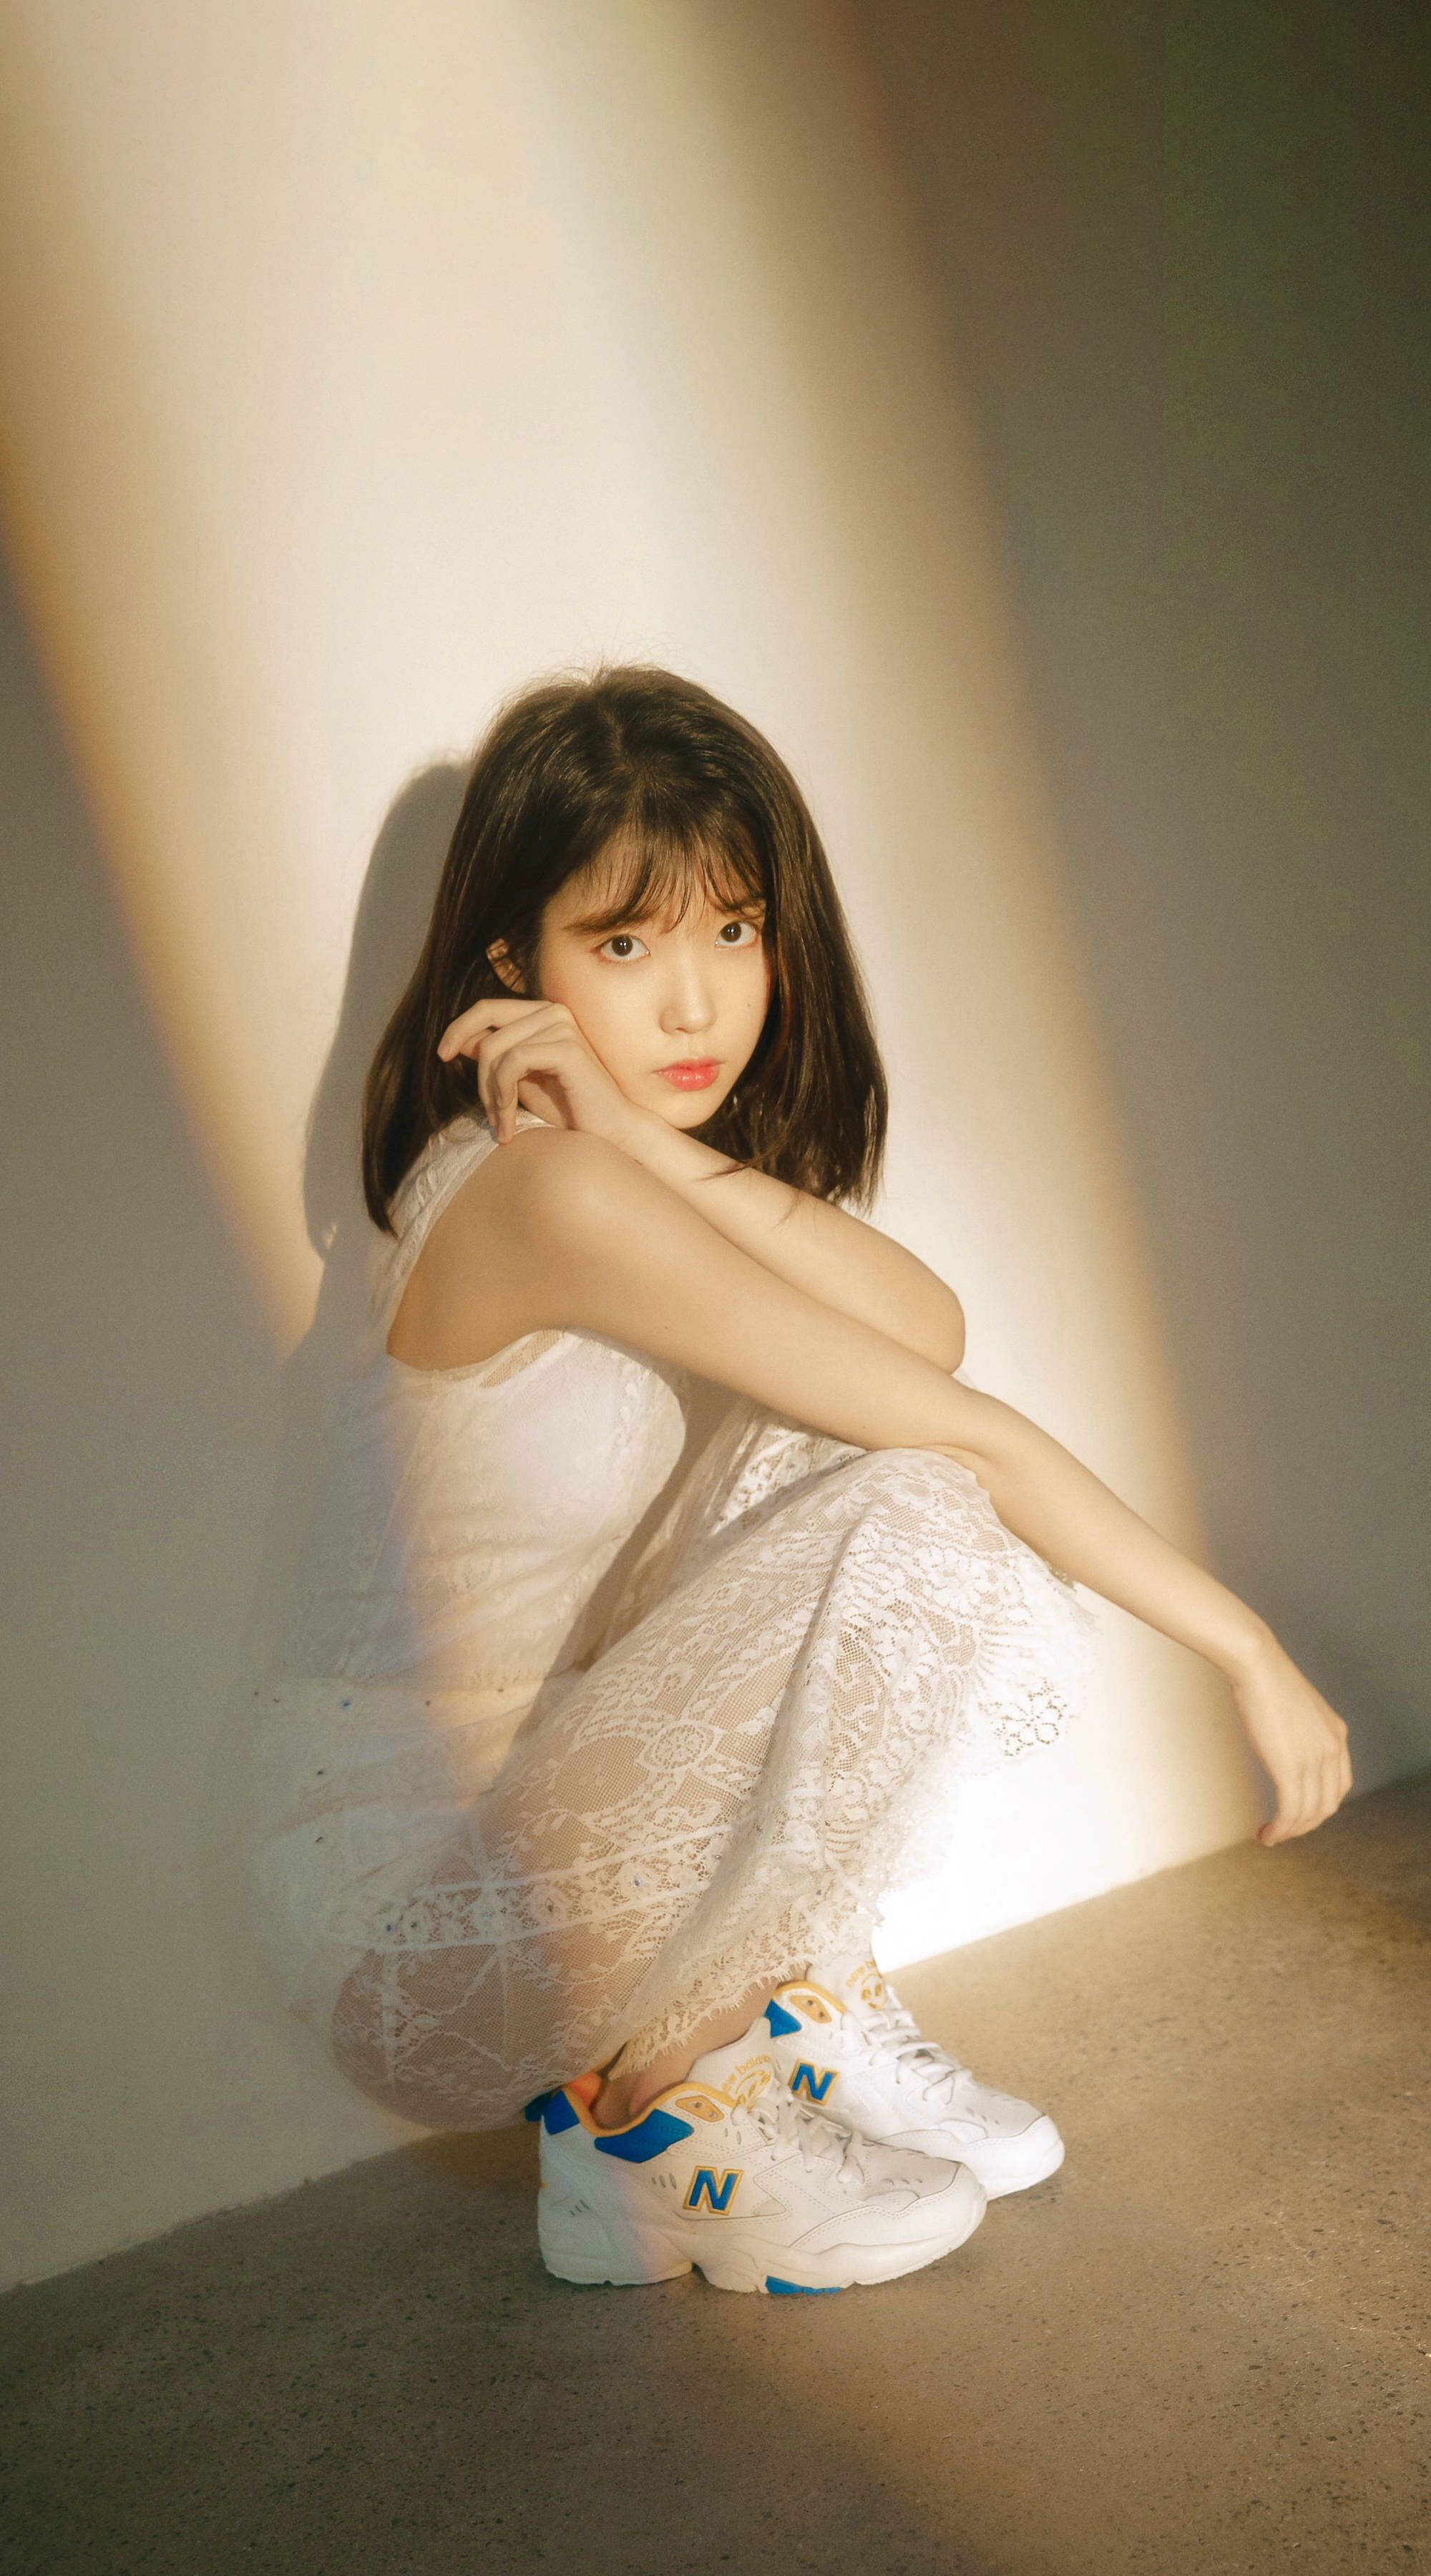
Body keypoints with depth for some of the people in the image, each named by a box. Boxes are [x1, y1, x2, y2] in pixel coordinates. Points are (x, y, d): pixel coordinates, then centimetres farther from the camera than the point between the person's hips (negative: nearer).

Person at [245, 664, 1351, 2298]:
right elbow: (969, 1432, -22)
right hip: (410, 1936, -9)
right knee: (910, 1518, -22)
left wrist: (659, 1144, -21)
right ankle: (642, 2125, -6)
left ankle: (813, 2006, 6)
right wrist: (1243, 1644, -13)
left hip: (537, 1807, 9)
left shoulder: (630, 1172, 6)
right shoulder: (544, 1191, -24)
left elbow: (931, 1330, -11)